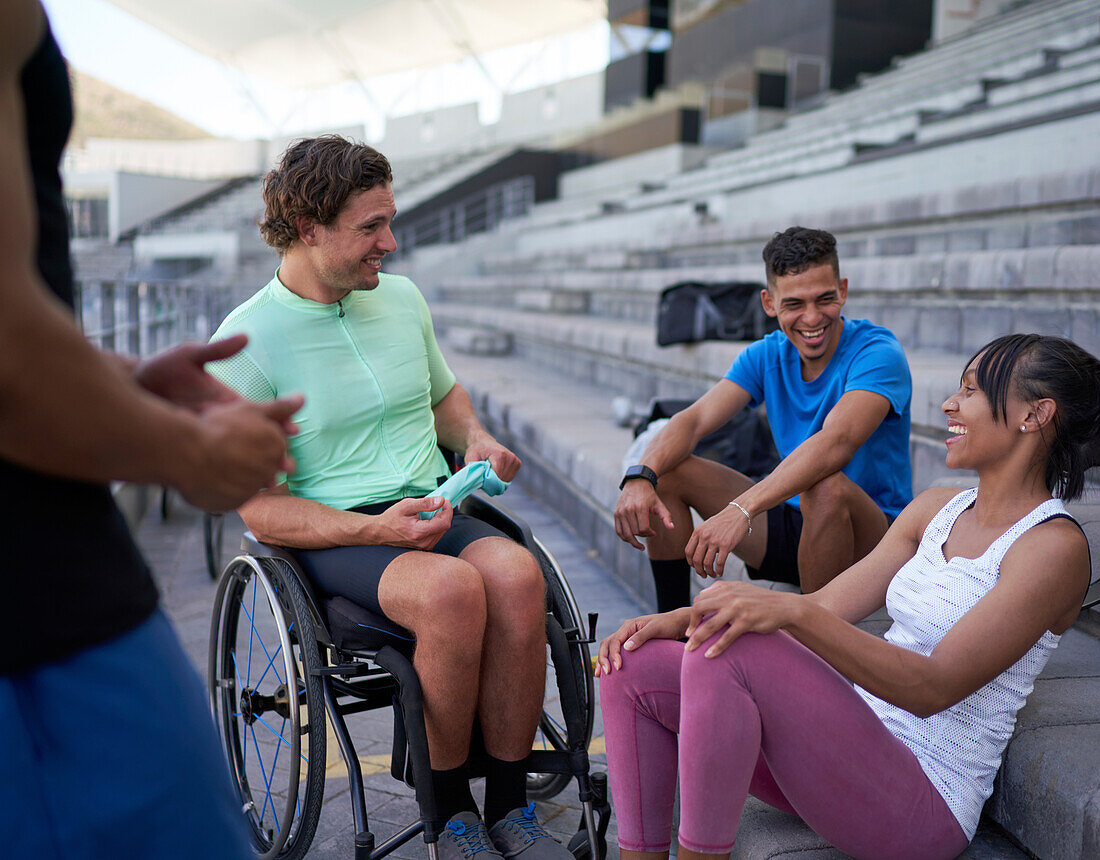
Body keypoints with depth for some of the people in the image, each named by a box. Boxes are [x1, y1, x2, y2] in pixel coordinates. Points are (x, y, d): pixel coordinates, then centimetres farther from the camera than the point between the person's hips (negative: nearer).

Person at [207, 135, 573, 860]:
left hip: (432, 513, 5)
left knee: (516, 573, -29)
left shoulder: (402, 297, 11)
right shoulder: (249, 339, -6)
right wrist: (374, 529, -21)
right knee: (452, 589, -35)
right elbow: (260, 507, -8)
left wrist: (477, 438, 5)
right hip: (327, 538, -4)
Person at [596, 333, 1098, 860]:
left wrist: (792, 611, -33)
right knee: (636, 667, -6)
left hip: (925, 804, -8)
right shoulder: (938, 509, 13)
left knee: (728, 651, -29)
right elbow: (826, 607, 9)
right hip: (851, 738, 8)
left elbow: (933, 687, -21)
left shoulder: (1055, 545, -11)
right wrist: (683, 618, -2)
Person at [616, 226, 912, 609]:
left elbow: (836, 444, -35)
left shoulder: (878, 354, -18)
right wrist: (640, 476, -30)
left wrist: (741, 510, -47)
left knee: (827, 487, -38)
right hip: (793, 521, 6)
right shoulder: (766, 356, 2)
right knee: (667, 471, -5)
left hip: (872, 539, -6)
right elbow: (693, 420, -9)